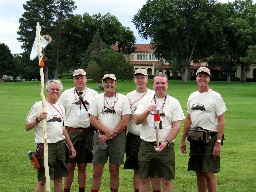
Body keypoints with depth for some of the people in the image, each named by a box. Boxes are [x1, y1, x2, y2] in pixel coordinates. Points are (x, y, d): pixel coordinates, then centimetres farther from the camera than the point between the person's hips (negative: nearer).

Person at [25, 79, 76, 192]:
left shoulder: (61, 108, 14)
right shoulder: (39, 106, -5)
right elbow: (27, 127, -6)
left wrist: (71, 146, 20)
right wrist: (38, 119, -23)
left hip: (60, 145, 6)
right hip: (45, 146, -6)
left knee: (59, 178, 10)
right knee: (42, 180, -4)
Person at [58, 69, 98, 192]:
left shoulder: (93, 94, 8)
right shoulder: (66, 94, 9)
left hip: (87, 133, 0)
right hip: (70, 132, 0)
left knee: (82, 166, 7)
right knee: (70, 165, 1)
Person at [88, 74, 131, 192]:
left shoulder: (123, 99, 3)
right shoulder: (97, 99, 8)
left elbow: (125, 120, -4)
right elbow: (93, 118, 2)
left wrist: (112, 134, -9)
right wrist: (107, 131, -11)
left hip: (118, 137, -1)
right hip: (100, 137, 1)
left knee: (114, 169, 5)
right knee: (97, 170, 2)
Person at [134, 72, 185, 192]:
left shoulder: (174, 102, 4)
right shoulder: (145, 100, 8)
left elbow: (177, 126, -1)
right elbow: (137, 121, -1)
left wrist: (166, 142, -13)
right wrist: (147, 112, -20)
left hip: (166, 146, -1)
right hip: (147, 144, 1)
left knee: (166, 180, 3)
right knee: (144, 179, 7)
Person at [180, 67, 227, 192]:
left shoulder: (215, 97, -5)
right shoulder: (192, 96, 13)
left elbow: (221, 121, -9)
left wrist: (218, 142, -16)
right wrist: (183, 139, 15)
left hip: (210, 138, -6)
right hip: (195, 139, 6)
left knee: (209, 173, -6)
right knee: (199, 173, 11)